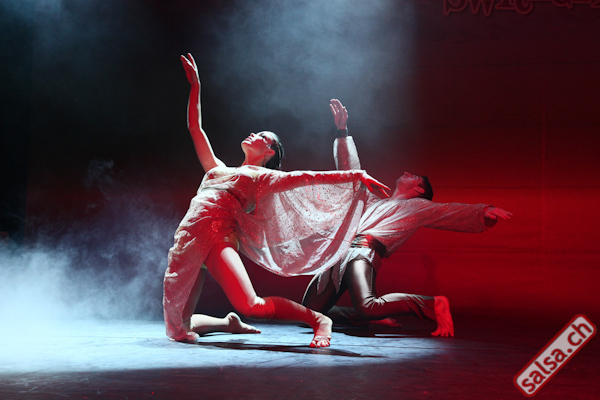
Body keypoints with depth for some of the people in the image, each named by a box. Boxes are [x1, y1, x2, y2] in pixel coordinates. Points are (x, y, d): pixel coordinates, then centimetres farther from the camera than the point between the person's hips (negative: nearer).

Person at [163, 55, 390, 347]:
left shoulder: (262, 178, 13)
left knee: (250, 306, -29)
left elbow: (307, 178, 2)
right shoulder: (218, 169, 30)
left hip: (218, 237, -6)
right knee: (178, 326, 4)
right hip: (187, 237, 6)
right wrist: (195, 86, 38)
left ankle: (318, 320, -17)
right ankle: (230, 323, 29)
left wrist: (355, 175, -10)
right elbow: (195, 128, 38)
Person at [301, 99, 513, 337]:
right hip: (338, 255, 6)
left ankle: (433, 304, -14)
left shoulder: (416, 207, 20)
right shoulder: (372, 201, 35)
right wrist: (343, 130, 38)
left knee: (367, 308, -34)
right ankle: (376, 313, 14)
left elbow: (453, 213, 9)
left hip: (363, 253, -6)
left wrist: (484, 212, -9)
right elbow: (350, 171, 41)